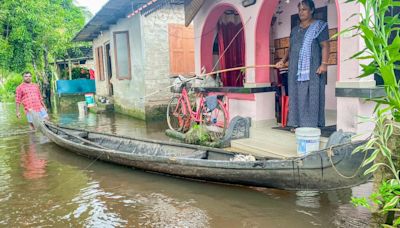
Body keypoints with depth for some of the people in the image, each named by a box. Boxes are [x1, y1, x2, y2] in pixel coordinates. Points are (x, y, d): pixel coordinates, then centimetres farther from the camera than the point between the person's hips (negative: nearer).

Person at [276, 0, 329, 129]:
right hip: (296, 69, 6)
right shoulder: (295, 30, 20)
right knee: (296, 96, 4)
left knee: (311, 95, -7)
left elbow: (325, 46, -6)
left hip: (312, 69, -6)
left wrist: (324, 64, -18)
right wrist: (283, 61, 6)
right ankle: (298, 123, 9)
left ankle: (312, 125, -5)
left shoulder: (319, 26, 2)